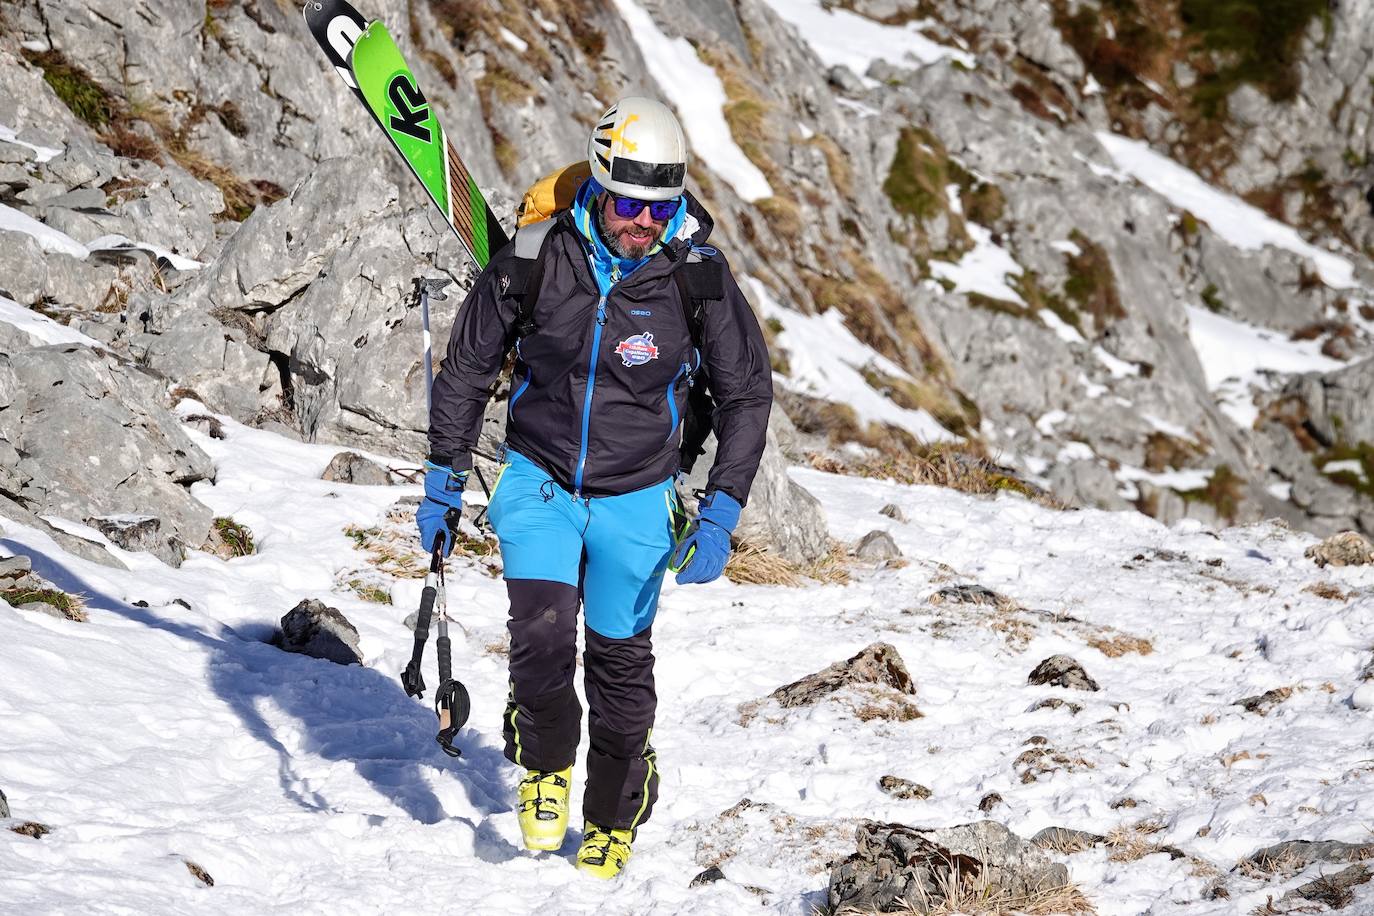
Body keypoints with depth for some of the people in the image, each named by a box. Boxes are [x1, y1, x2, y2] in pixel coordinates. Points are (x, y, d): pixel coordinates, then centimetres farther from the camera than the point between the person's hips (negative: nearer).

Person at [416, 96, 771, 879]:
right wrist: (444, 480, 2)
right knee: (543, 636, -18)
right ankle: (546, 764, 14)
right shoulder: (537, 258, -16)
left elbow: (747, 394, -3)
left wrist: (720, 516, -11)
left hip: (635, 497, 0)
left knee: (620, 661, 7)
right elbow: (468, 365, -1)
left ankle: (615, 819, 32)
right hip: (540, 478, 0)